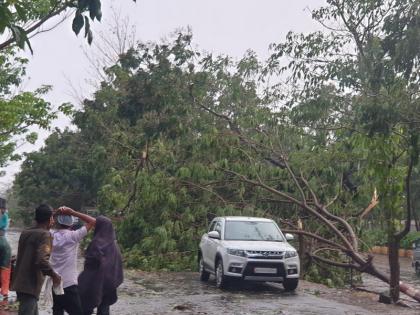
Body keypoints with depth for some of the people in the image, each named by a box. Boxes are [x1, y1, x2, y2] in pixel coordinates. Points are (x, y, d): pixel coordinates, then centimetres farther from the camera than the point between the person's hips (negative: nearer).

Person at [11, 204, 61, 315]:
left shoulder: (25, 233, 12)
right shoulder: (44, 234, -13)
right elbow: (42, 260, -25)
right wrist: (54, 275, -11)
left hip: (21, 283, 9)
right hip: (30, 285, -9)